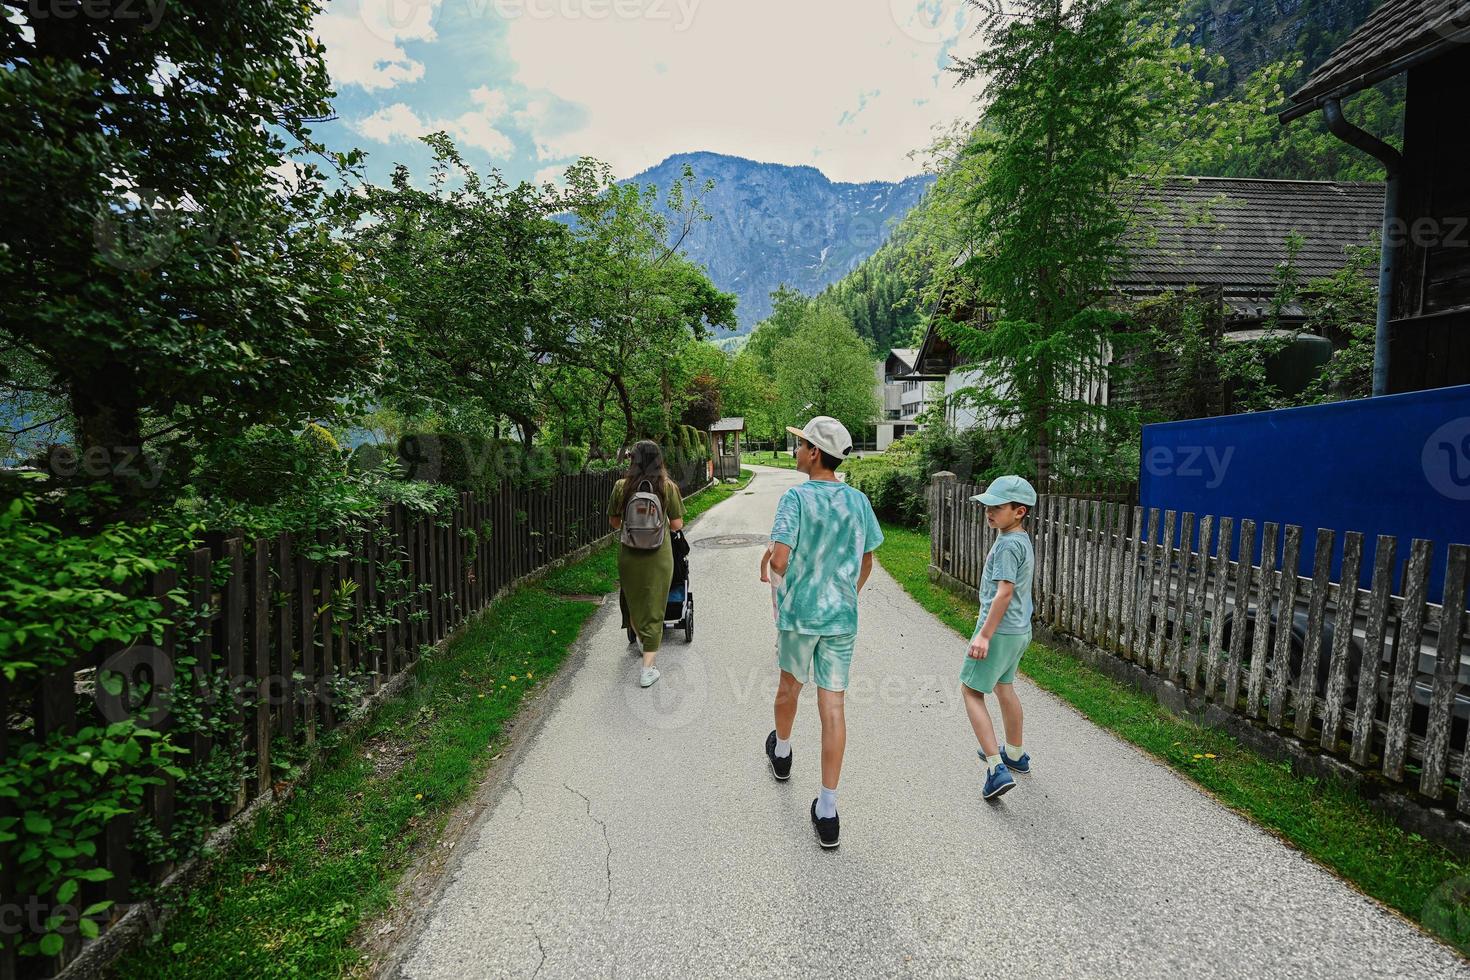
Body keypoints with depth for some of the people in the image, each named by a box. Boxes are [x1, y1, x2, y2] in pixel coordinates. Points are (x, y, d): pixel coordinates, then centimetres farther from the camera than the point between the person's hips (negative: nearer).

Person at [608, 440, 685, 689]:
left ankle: (641, 640, 49)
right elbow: (677, 524, -5)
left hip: (628, 555, 2)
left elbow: (614, 522, 4)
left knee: (632, 600, 25)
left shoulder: (621, 486, -6)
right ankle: (647, 670, 8)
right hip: (658, 556, -2)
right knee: (653, 609, 7)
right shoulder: (668, 487, -9)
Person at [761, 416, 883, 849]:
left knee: (789, 686, 22)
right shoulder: (859, 501, 0)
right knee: (833, 705, 4)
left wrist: (778, 569, 0)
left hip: (798, 612, -3)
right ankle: (827, 809, 9)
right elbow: (866, 564, 9)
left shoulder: (796, 498, -15)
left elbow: (779, 560, -23)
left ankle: (781, 753, 48)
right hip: (842, 616, 3)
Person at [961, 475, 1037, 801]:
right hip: (1019, 629, 10)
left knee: (972, 690, -1)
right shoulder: (1023, 540, 10)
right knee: (1004, 687, 24)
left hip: (999, 630, -10)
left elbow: (1004, 592, -25)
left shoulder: (1008, 545, -20)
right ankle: (1014, 754, 40)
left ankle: (997, 768, -5)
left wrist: (984, 635, -23)